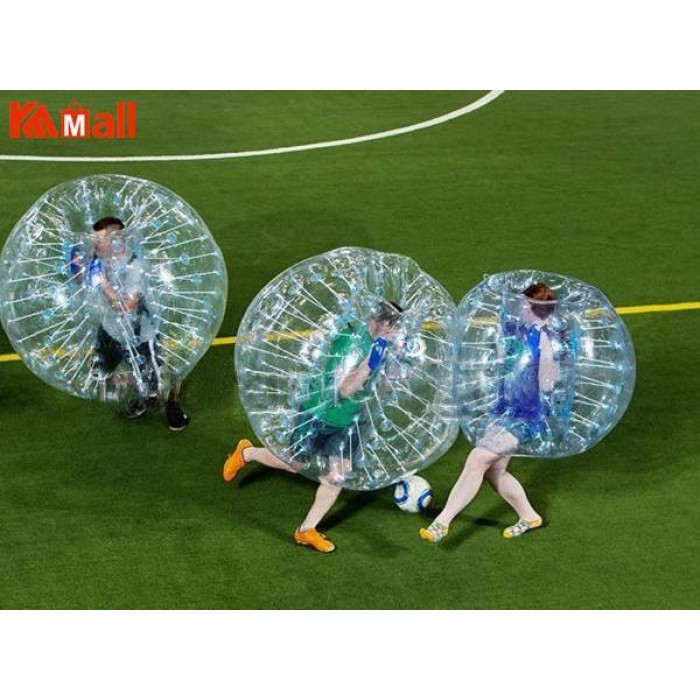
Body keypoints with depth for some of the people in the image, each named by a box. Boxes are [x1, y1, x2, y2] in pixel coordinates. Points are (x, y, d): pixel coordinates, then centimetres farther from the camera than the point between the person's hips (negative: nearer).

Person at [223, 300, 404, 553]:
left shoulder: (379, 342, -8)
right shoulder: (350, 341, -31)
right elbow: (345, 389, -35)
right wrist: (370, 363, -46)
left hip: (350, 419, 6)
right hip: (319, 414, -6)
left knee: (337, 474, -1)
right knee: (295, 464, 11)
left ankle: (306, 530, 13)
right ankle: (245, 453, 39)